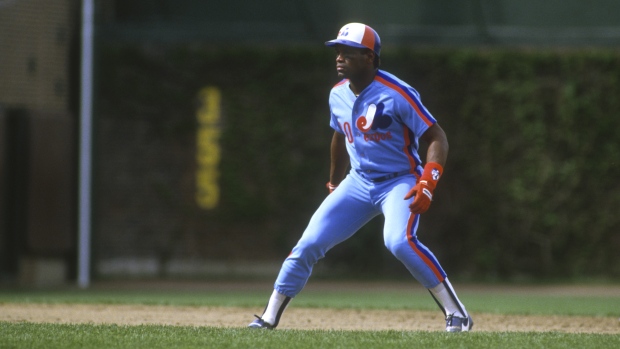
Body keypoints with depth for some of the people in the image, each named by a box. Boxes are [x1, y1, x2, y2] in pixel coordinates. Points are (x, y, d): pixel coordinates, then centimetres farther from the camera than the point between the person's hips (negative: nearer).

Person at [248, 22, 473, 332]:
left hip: (400, 182, -6)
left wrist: (427, 184, -31)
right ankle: (270, 317, 10)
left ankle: (456, 314, -23)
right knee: (309, 243, -2)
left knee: (399, 241, -32)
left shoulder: (397, 94, -19)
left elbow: (436, 138, -18)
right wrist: (334, 185, 29)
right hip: (358, 182, 6)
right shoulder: (338, 95, 2)